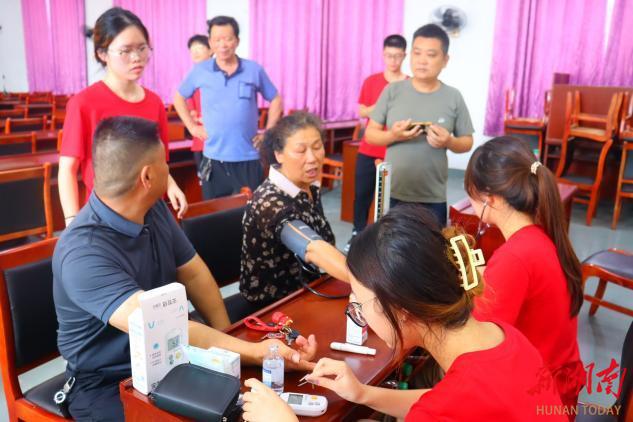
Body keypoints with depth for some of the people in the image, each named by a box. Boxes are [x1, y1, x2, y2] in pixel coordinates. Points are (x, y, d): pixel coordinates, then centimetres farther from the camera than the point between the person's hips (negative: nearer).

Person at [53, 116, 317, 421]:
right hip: (108, 383, -6)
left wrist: (227, 343, -8)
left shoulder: (153, 209, -4)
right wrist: (255, 352, -40)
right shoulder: (83, 253, -28)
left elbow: (193, 273, 4)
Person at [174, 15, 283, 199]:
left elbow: (275, 99, 12)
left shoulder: (254, 70, 0)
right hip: (213, 158, 1)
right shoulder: (200, 71, 1)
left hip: (248, 158, 0)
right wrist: (192, 127, 6)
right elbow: (179, 97, 16)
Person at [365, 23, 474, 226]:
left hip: (433, 197, 0)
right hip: (392, 192, 0)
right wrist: (392, 135, -19)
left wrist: (449, 142, -16)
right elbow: (370, 134, 1)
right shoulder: (392, 91, -1)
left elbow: (467, 142, 5)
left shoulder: (453, 97, -1)